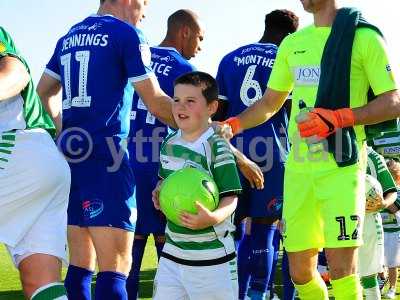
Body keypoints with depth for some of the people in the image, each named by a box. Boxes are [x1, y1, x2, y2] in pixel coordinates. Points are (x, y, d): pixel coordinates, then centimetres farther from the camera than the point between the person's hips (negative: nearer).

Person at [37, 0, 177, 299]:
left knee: (80, 263, 10)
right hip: (104, 153, -8)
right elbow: (156, 103, -6)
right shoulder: (127, 34, -4)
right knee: (115, 268, -11)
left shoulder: (69, 37, 17)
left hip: (70, 153, 8)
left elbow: (44, 92, 26)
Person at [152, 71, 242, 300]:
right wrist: (159, 194, 5)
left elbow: (230, 198, -15)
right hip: (172, 252, 7)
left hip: (211, 257, -7)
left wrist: (212, 218, -34)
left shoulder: (217, 148, -14)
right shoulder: (169, 144, 8)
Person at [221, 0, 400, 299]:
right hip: (299, 167, 6)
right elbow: (269, 104, 23)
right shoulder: (292, 44, 15)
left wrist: (338, 119, -19)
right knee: (300, 270, 8)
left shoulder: (363, 37, -3)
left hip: (342, 165, -6)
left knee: (341, 267, -13)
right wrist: (230, 125, 6)